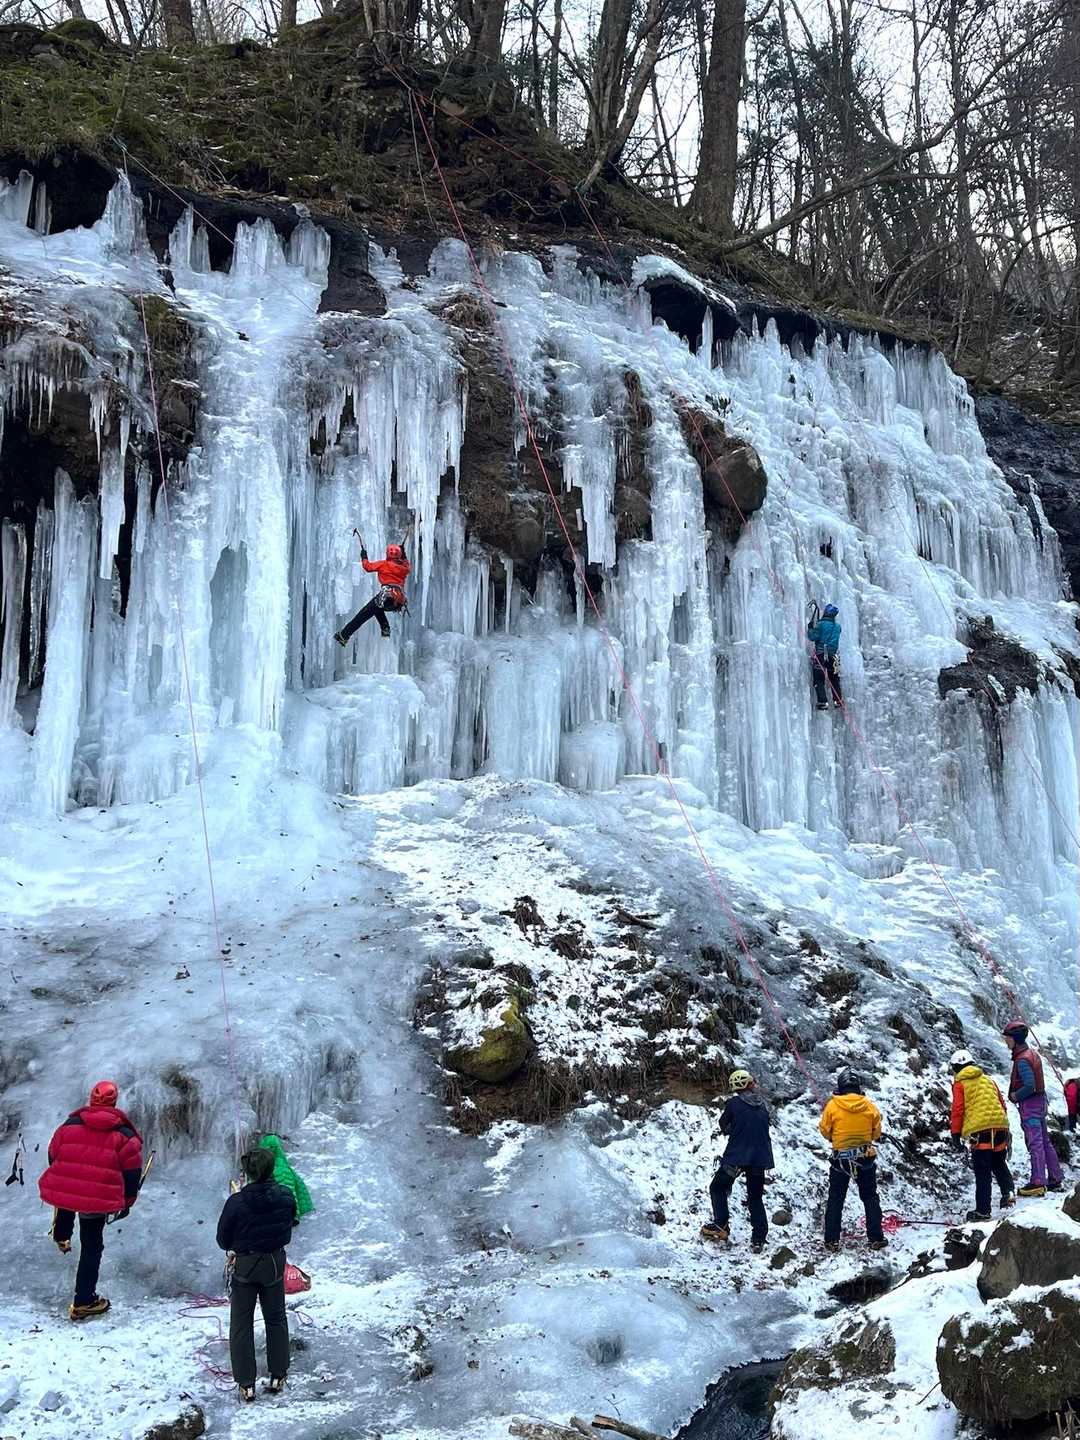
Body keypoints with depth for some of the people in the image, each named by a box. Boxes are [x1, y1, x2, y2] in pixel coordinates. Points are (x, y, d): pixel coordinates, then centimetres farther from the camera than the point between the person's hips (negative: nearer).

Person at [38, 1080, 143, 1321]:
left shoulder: (70, 1125, 0)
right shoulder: (124, 1134, -5)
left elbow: (53, 1157, 13)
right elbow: (132, 1172, -2)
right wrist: (127, 1202, 13)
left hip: (62, 1192, 3)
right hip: (98, 1201, -3)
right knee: (91, 1247, 12)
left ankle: (62, 1235, 57)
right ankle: (83, 1302, 16)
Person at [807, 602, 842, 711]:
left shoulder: (821, 624, -9)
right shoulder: (837, 626, 10)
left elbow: (813, 637, -13)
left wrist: (810, 628, 5)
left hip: (821, 654, -6)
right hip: (833, 655, 6)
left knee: (819, 680, -4)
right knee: (834, 679, 19)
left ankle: (823, 702, -15)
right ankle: (838, 701, 18)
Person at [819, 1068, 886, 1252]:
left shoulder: (832, 1106, -13)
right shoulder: (870, 1106, -8)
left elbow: (824, 1130, -3)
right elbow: (877, 1132, 3)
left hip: (840, 1159, -1)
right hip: (866, 1158, 1)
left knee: (835, 1199, 10)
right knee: (870, 1198, 15)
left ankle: (832, 1240, 9)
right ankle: (876, 1238, 14)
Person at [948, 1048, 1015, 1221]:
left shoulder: (960, 1084, 5)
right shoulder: (988, 1080, 20)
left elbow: (957, 1110, -3)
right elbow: (1002, 1104, 22)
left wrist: (956, 1133, 1)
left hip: (979, 1130, -5)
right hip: (1000, 1126, 5)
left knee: (982, 1172, -1)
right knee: (999, 1163, 21)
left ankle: (982, 1211, 1)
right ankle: (1008, 1191, -1)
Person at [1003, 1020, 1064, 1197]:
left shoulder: (1022, 1060, -20)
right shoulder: (1033, 1053, 10)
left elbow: (1029, 1086, -27)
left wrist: (1015, 1096, -12)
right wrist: (1017, 1094, 10)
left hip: (1029, 1104, -10)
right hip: (1040, 1102, 10)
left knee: (1035, 1143, -8)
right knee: (1045, 1142, 14)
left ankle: (1037, 1183, -6)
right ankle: (1055, 1179, 20)